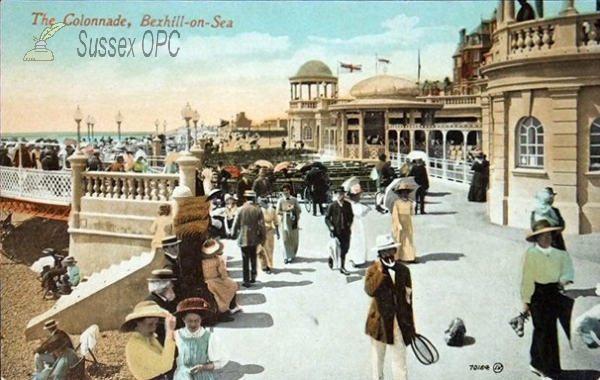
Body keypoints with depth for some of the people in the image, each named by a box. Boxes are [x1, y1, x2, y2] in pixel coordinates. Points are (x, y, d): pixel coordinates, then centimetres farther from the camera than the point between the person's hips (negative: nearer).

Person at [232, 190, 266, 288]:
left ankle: (246, 280, 3)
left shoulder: (241, 209, -9)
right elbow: (262, 225, -6)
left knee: (245, 260, 4)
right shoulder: (258, 209, -6)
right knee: (253, 258, 21)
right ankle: (253, 277, 25)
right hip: (254, 238, 2)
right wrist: (263, 238, 3)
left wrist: (234, 233, 13)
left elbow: (236, 223, -4)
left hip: (244, 238, -2)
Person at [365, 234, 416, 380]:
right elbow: (370, 290, -25)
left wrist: (410, 321, 12)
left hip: (400, 321, 2)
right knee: (377, 355, 14)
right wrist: (380, 271, -25)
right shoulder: (373, 271, -7)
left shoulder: (403, 270, 3)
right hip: (380, 321, -2)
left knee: (399, 356, 4)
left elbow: (408, 296, 10)